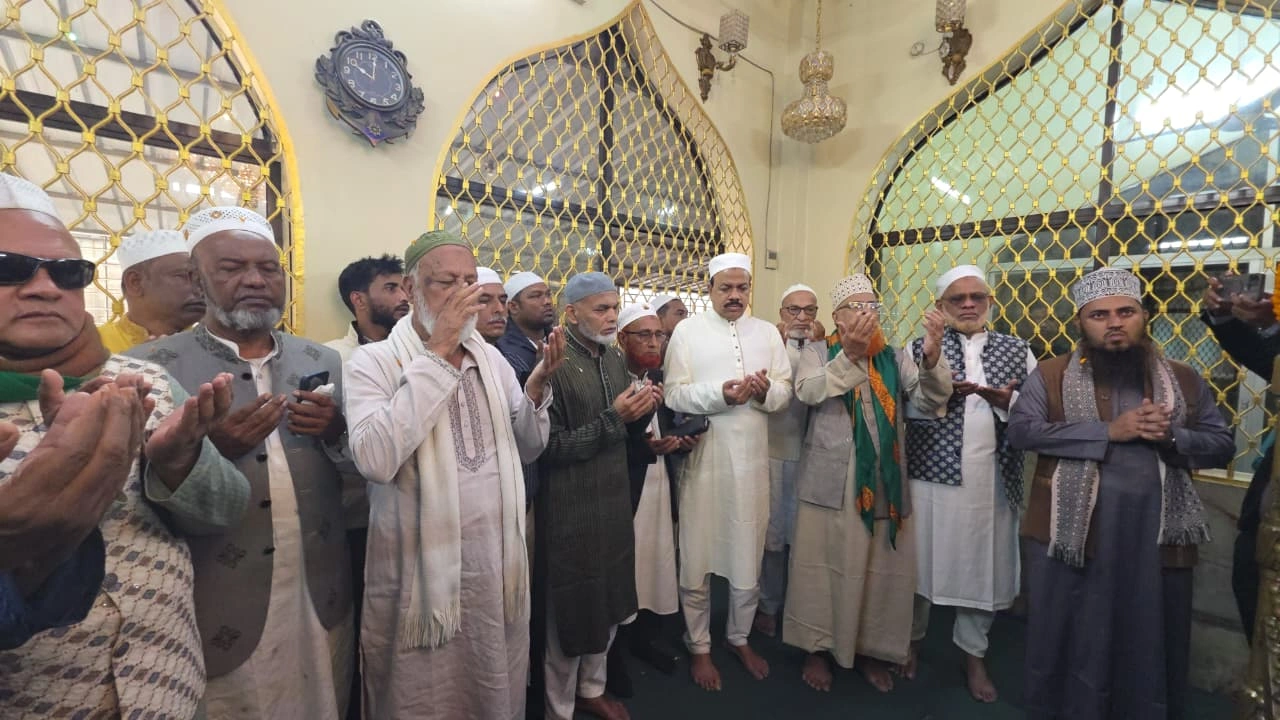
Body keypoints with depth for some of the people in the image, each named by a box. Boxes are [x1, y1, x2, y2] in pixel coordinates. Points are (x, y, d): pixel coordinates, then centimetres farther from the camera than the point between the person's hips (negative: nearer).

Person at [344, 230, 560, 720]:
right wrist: (437, 354, -25)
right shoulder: (374, 361, -10)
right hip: (421, 572, -4)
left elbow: (527, 449, 8)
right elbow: (375, 460, -27)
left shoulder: (493, 358, 5)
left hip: (498, 566, 5)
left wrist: (537, 386, -11)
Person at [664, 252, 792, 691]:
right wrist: (719, 393, -22)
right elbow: (674, 395, -8)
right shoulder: (687, 330, 0)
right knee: (697, 557, 6)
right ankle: (699, 647, 26)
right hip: (702, 460, -3)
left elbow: (786, 390, 5)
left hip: (752, 461, 3)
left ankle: (740, 637, 36)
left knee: (749, 554, 14)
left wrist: (767, 391, -16)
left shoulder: (768, 333, 10)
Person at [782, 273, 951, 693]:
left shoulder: (896, 360, 9)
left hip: (884, 483, 3)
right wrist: (850, 354, -37)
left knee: (883, 569, 12)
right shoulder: (817, 356, 1)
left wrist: (933, 357, -28)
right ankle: (818, 647, 27)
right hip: (830, 483, -3)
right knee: (824, 566, 8)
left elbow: (931, 400, -7)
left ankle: (870, 650, 32)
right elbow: (809, 392, -21)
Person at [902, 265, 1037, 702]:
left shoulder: (1017, 351, 10)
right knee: (923, 562, 9)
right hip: (933, 472, -2)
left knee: (984, 567, 11)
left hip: (993, 478, 2)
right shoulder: (919, 348, 3)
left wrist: (1008, 403, -14)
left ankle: (974, 654, 32)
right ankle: (910, 640, 30)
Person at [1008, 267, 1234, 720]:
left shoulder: (1184, 381, 8)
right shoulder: (1050, 375, -3)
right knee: (1069, 642, 12)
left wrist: (1171, 436, -12)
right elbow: (1021, 431, -15)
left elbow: (1222, 445, 8)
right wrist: (1109, 431, -19)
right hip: (1070, 534, -2)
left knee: (1150, 647, 17)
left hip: (1156, 538, 3)